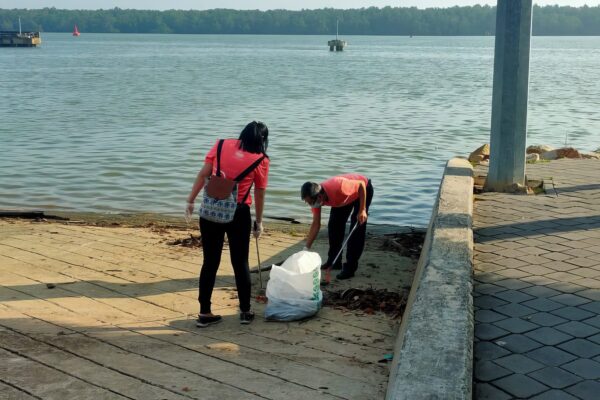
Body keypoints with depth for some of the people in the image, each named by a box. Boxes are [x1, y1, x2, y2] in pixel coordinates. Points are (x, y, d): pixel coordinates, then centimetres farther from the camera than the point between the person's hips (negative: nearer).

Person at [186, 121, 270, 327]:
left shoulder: (221, 145, 3)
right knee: (240, 263, 12)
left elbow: (203, 174, -1)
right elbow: (259, 194, 3)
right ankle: (245, 311, 21)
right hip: (238, 214, -2)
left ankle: (204, 313, 15)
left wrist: (190, 200, 5)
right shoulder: (261, 160, -2)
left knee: (210, 263, 10)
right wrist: (258, 222, 14)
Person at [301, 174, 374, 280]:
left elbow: (362, 184, -28)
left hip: (363, 189, -6)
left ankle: (350, 268, -8)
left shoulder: (338, 188, -43)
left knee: (356, 229, -12)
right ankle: (333, 262, 16)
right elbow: (316, 224, -12)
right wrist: (306, 248, -14)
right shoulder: (316, 198, -21)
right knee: (333, 226, 2)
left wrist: (362, 210, -29)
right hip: (345, 197, 6)